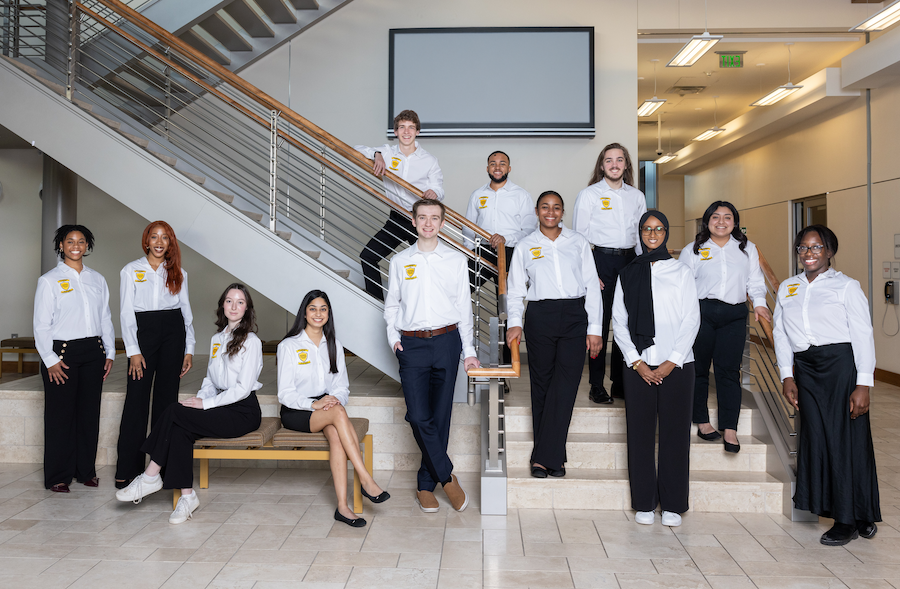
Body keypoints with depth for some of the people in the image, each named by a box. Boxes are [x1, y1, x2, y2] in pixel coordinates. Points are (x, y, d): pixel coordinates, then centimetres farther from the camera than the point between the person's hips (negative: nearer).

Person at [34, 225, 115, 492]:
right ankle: (58, 476, 11)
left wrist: (109, 353, 10)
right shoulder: (49, 280, 1)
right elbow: (41, 324, -3)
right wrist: (50, 360, -9)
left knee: (90, 412, 7)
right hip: (62, 352, -4)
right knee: (60, 415, 0)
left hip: (93, 352, 4)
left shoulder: (97, 279, 13)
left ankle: (86, 470, 18)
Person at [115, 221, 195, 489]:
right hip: (143, 331, -2)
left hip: (173, 330, 2)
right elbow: (126, 313, 1)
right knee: (137, 399, -5)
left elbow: (186, 311, 11)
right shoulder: (131, 271, 6)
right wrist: (133, 351, -8)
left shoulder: (178, 273, 11)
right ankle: (127, 470, 2)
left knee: (167, 397, 5)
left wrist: (189, 349, 5)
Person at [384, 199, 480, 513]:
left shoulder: (456, 260, 7)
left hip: (446, 340, 0)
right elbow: (391, 305, 15)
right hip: (412, 345, 0)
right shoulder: (399, 261, 9)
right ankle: (448, 477, 7)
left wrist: (468, 351, 5)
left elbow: (464, 306, 8)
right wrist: (393, 337, 1)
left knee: (440, 416, 3)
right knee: (418, 416, -10)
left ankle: (426, 484, 17)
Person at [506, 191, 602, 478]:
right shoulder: (525, 246, 10)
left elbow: (591, 287, 9)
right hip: (540, 317, 0)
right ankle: (553, 456, 11)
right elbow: (516, 290, 9)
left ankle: (544, 456, -5)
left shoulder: (578, 242, 10)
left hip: (575, 316, 0)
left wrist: (594, 329, 2)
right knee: (542, 385, 2)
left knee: (565, 385, -9)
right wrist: (515, 322, -7)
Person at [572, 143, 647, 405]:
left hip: (629, 261, 4)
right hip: (600, 259, -4)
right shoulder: (589, 194, 2)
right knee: (599, 323, -5)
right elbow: (579, 236, -1)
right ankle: (597, 386, 2)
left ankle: (620, 383, 16)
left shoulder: (637, 196, 15)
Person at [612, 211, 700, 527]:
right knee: (640, 433, 2)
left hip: (676, 365, -1)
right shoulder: (627, 275, 10)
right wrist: (636, 362, -5)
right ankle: (644, 504, 11)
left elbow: (691, 320, 2)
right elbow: (619, 323, 6)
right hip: (638, 365, 1)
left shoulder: (681, 272, 7)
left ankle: (672, 505, 10)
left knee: (675, 433, 0)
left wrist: (672, 362, -7)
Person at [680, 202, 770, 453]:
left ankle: (730, 428, -3)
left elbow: (755, 280, 17)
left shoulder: (747, 248, 16)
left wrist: (759, 302, 0)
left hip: (734, 315, 1)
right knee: (698, 368, 3)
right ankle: (702, 421, 16)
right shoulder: (693, 250, 9)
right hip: (701, 313, -1)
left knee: (729, 370, -5)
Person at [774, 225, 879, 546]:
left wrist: (863, 384, -11)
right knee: (817, 437, 3)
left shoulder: (846, 286, 2)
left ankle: (851, 519, 11)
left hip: (841, 363, -4)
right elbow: (780, 333, 14)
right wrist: (787, 376, 4)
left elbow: (863, 335, -4)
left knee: (846, 438, -2)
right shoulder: (787, 288, 16)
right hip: (806, 368, 5)